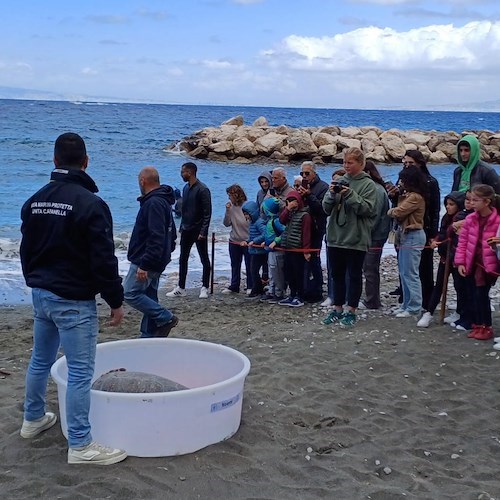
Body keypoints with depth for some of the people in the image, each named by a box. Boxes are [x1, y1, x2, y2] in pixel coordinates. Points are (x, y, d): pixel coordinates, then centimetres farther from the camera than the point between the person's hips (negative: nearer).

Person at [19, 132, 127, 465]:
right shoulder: (90, 203, -17)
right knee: (81, 371, -4)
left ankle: (34, 419, 39)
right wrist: (116, 301, -9)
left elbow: (27, 251, 17)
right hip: (74, 301, -8)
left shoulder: (35, 201, 7)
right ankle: (80, 446, 0)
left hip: (41, 295, 8)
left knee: (41, 360, 22)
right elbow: (104, 260, -17)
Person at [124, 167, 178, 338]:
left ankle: (166, 318, -6)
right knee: (149, 297, 13)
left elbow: (156, 239, -27)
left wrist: (144, 265, -27)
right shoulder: (163, 201, 15)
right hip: (157, 262, 10)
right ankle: (149, 336, 18)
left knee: (130, 293, -8)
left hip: (145, 262, -10)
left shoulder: (153, 203, -19)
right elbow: (171, 234, 23)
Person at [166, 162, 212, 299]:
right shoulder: (186, 188, 9)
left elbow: (207, 213, -17)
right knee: (183, 259, 10)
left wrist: (203, 231, -20)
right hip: (186, 231, 8)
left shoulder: (202, 190, -15)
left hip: (198, 231, -8)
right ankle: (181, 288, 17)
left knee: (204, 259, 3)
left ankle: (205, 288, 11)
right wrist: (182, 227, 15)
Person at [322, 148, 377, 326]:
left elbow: (367, 208, -15)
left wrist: (350, 195, -21)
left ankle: (351, 310, 13)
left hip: (356, 238, -5)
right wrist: (332, 194, -11)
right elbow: (326, 208, 7)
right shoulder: (340, 181, 9)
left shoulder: (368, 184, -3)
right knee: (337, 274, 12)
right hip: (336, 237, 5)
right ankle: (337, 308, 22)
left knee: (354, 275, 5)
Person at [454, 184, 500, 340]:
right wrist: (460, 262, 0)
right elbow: (463, 241, 4)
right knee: (475, 295, 10)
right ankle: (478, 324, 23)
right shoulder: (471, 219, 0)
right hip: (472, 263, 5)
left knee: (481, 294, -5)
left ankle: (486, 327, 9)